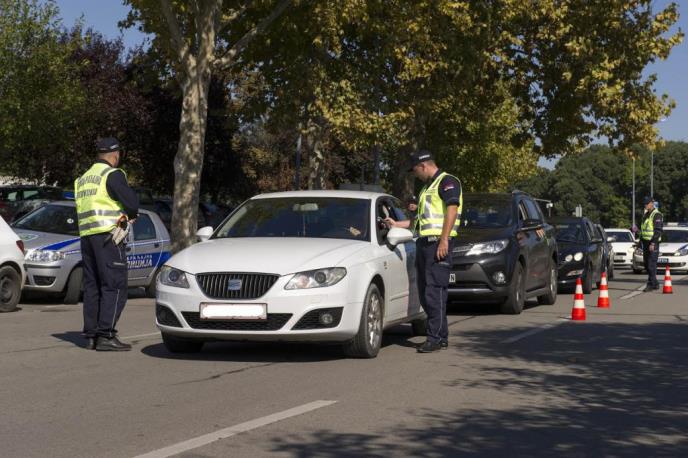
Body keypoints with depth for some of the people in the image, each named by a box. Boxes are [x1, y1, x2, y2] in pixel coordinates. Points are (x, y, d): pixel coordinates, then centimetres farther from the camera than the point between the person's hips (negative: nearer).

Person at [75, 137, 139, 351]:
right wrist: (131, 214, 9)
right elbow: (132, 201, -15)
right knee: (114, 286, -7)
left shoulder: (83, 178, 20)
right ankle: (106, 335, -14)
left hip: (86, 235, 8)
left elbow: (84, 208, 19)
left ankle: (91, 335, 11)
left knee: (92, 286, 11)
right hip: (107, 235, -8)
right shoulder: (112, 174, -6)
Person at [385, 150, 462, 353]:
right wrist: (397, 224, 30)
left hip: (438, 243, -10)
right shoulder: (427, 187, 26)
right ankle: (441, 335, 12)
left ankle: (436, 338, -12)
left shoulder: (447, 182, -4)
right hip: (424, 241, 10)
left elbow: (451, 211, -14)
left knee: (435, 291, -13)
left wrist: (444, 240, -21)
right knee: (425, 292, 7)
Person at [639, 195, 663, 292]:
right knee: (646, 264, 10)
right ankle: (655, 284, 18)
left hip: (653, 243, -9)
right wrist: (641, 241, 20)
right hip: (646, 242, 9)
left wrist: (653, 244, -22)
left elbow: (658, 230, -17)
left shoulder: (656, 215, -11)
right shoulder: (645, 215, 17)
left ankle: (651, 284, -9)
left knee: (651, 265, -10)